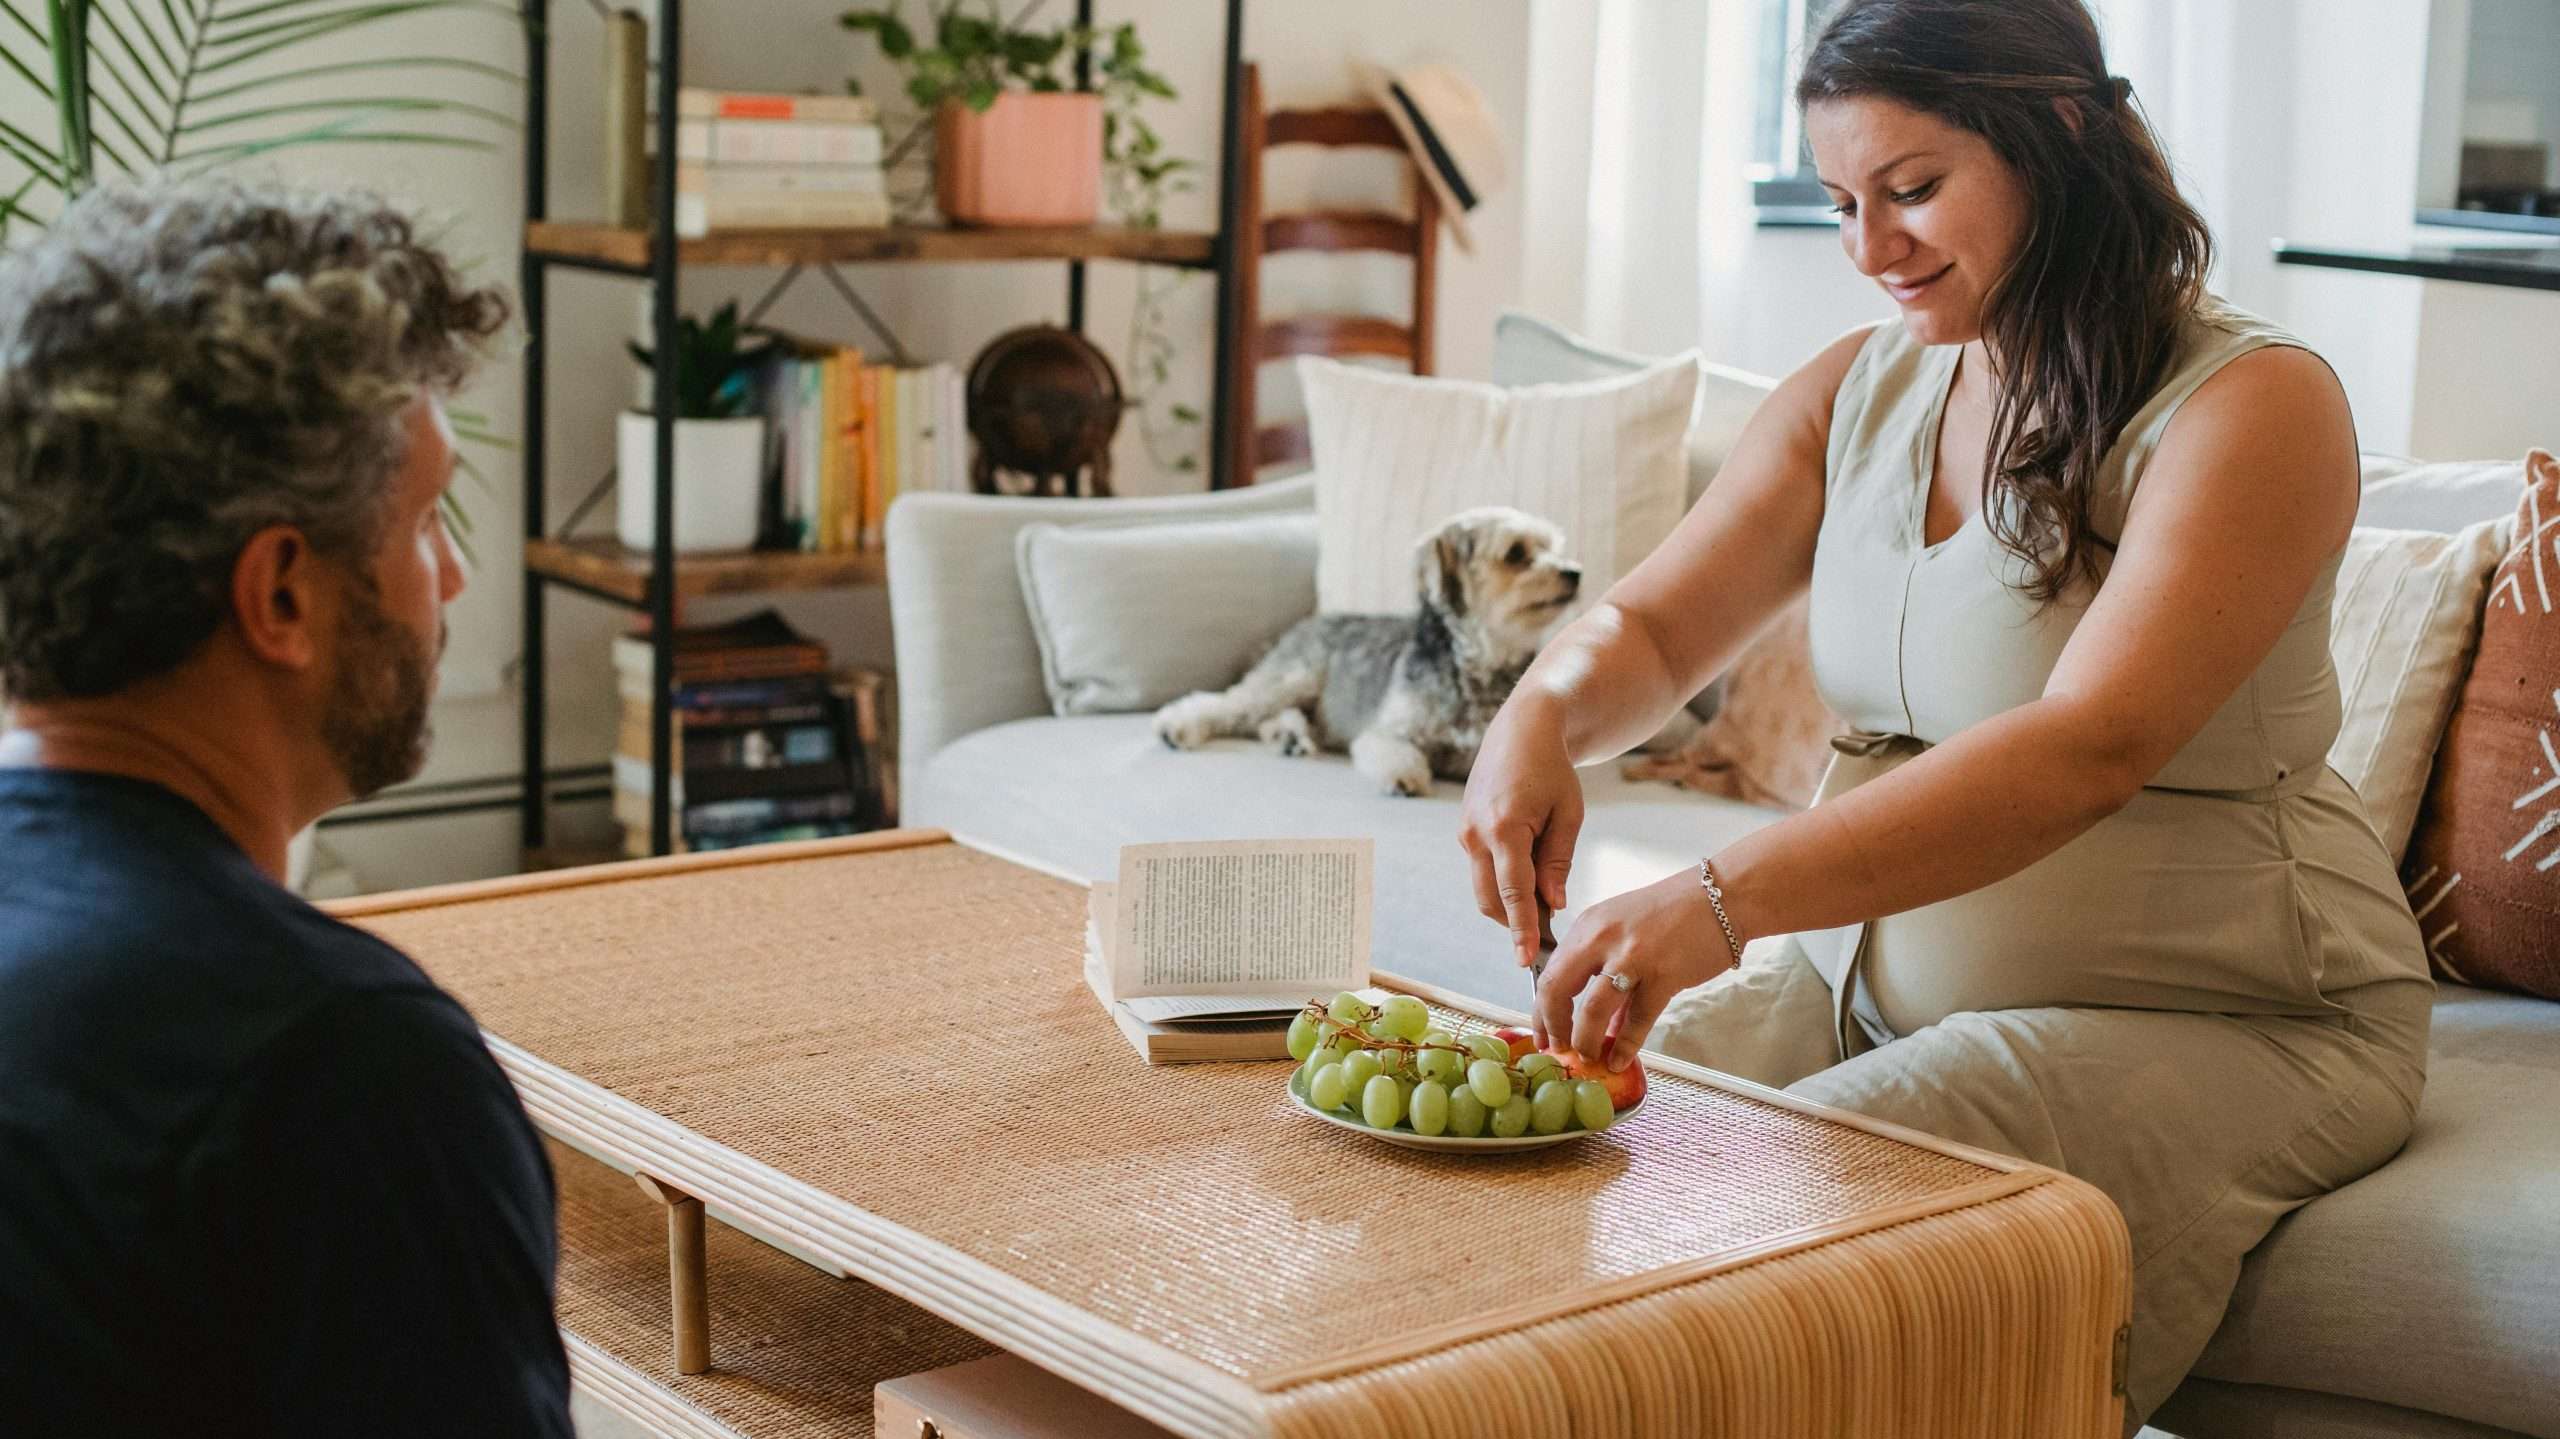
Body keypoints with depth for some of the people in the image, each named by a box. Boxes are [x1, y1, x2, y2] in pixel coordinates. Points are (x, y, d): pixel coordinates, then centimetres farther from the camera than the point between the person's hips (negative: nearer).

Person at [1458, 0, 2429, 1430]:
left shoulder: (2255, 403, -14)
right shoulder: (1858, 391, 8)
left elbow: (2089, 750, -28)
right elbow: (1651, 628, 9)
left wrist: (1731, 897, -38)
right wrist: (1544, 717, -18)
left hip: (2215, 1023, -6)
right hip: (1874, 972, 6)